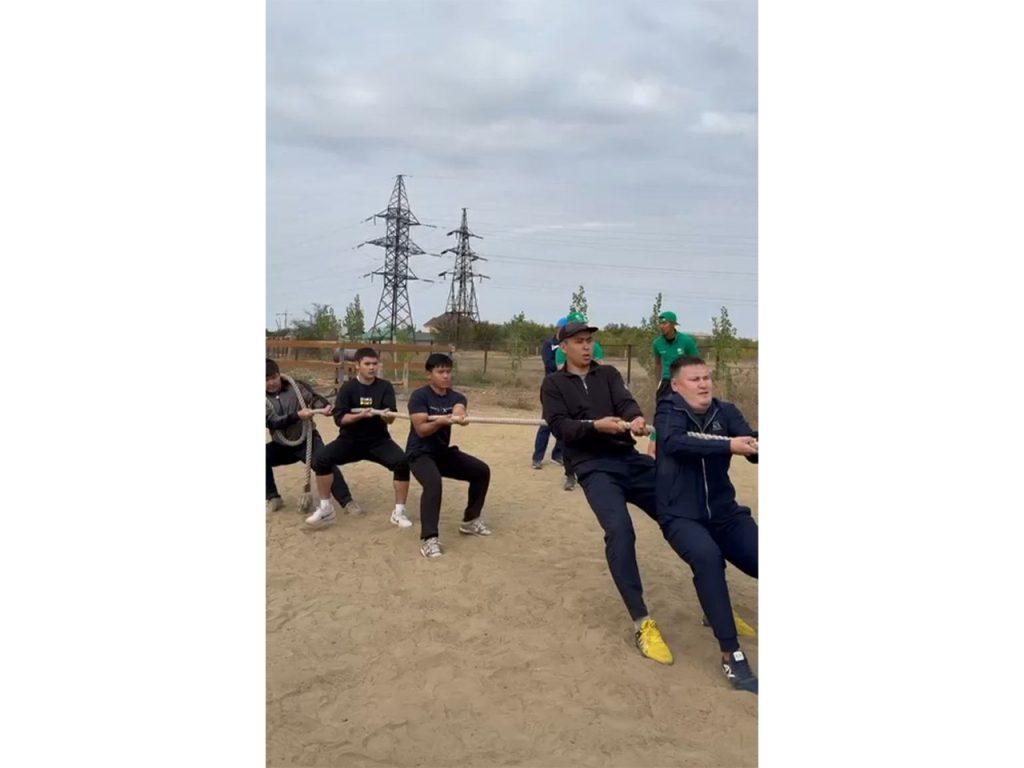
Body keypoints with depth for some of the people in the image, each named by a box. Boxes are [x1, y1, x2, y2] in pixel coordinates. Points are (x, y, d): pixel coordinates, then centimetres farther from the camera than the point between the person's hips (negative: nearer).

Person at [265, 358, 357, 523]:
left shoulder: (296, 386, -7)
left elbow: (313, 398, -17)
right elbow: (272, 422, -19)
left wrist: (326, 406, -41)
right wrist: (297, 415, -33)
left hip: (307, 440, -3)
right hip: (282, 446, 3)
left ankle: (347, 501, -21)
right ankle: (273, 498, 1)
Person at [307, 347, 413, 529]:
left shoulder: (385, 387, -4)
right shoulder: (348, 388, -6)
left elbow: (390, 419, -12)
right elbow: (339, 419, -12)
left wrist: (387, 415, -36)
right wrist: (360, 415, -28)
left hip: (378, 440, 0)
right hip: (351, 440, 0)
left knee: (402, 462, -26)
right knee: (320, 458, -21)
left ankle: (399, 512, -9)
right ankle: (325, 507, -1)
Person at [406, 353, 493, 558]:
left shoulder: (456, 397, 2)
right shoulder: (419, 396, -14)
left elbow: (459, 409, -24)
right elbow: (421, 429, -23)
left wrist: (458, 415, -48)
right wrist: (441, 421, -42)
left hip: (445, 451, 7)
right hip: (420, 453, -7)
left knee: (482, 471, 4)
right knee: (433, 482, -36)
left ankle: (470, 520, 20)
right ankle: (429, 539, -34)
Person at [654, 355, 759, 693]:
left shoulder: (725, 412, 3)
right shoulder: (669, 411, -7)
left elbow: (752, 444, -13)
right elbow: (676, 443, -29)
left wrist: (756, 446, -37)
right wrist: (729, 445, -40)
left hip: (725, 513, 5)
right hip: (681, 516, -5)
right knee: (706, 556, -33)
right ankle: (731, 655, -25)